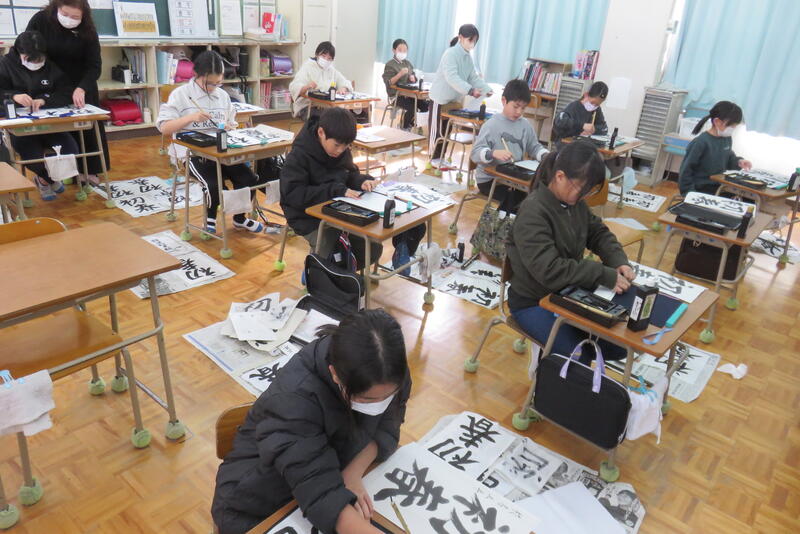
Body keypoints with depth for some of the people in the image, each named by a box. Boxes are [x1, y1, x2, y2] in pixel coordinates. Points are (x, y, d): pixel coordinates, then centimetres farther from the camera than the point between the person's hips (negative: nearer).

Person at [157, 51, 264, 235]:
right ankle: (210, 218, 6)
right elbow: (163, 128, -7)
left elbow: (232, 125, 21)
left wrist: (229, 128, -4)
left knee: (249, 179, -16)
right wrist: (190, 118, -21)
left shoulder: (223, 95, 13)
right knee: (214, 185, -29)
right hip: (193, 153, -5)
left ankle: (239, 218, 12)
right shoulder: (181, 95, -2)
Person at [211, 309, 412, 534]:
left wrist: (353, 472, -24)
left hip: (329, 471, 4)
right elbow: (320, 496, -36)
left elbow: (386, 430, -9)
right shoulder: (294, 396, -32)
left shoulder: (387, 376, -19)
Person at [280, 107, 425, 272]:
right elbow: (292, 194, -25)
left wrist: (362, 181, -10)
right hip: (311, 219, -6)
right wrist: (336, 190, -30)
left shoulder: (342, 151, 0)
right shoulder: (299, 156, -19)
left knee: (372, 250, -5)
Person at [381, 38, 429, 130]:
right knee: (412, 107, -29)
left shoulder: (407, 63, 16)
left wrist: (413, 78, -4)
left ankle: (412, 125, 7)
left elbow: (414, 79, 21)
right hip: (396, 95, -6)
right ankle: (404, 129, -7)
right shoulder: (390, 65, -2)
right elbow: (388, 83, -12)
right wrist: (400, 74, -23)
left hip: (409, 93, 6)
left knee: (425, 105, -15)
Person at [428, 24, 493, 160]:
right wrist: (470, 90, -43)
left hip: (454, 100, 8)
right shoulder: (450, 54, -20)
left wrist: (487, 89, -8)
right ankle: (432, 160, 6)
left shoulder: (468, 57, 7)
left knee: (447, 132, 14)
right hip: (440, 99, -8)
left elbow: (474, 77, 8)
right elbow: (452, 77, -33)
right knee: (436, 132, -1)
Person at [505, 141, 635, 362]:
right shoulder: (533, 212, -26)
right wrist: (605, 275, -30)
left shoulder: (574, 201, -2)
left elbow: (598, 232, 11)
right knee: (579, 359, -20)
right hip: (533, 303, -8)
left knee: (619, 346, 3)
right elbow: (549, 270, -33)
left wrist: (618, 260, -9)